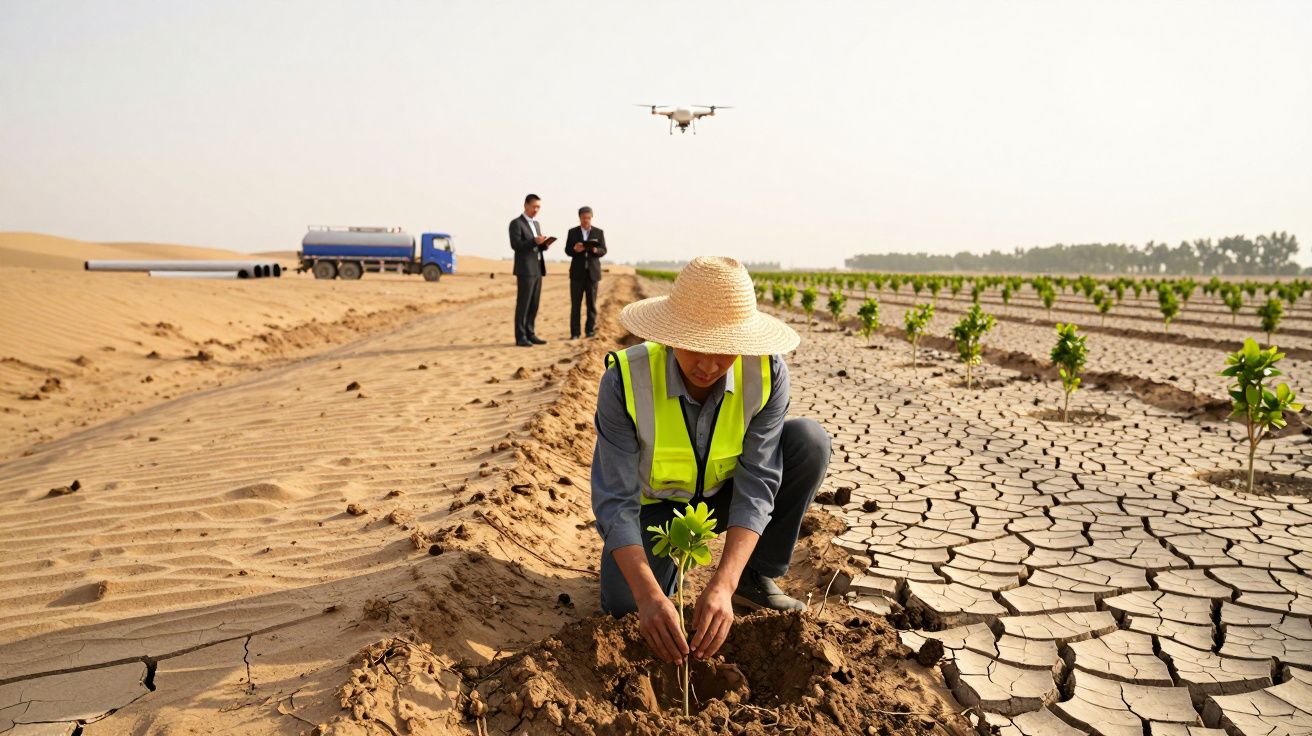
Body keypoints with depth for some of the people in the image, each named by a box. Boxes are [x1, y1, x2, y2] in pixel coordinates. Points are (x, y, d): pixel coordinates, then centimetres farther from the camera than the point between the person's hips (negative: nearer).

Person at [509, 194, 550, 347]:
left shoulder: (536, 224, 19)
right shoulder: (516, 223, -6)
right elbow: (515, 245, -16)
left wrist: (545, 244, -2)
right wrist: (534, 241, -26)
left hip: (537, 269, 8)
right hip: (525, 269, -8)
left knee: (534, 304, 7)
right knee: (523, 304, -7)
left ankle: (530, 334, 12)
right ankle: (520, 337, -5)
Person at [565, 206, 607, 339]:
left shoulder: (599, 232, 5)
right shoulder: (572, 232, 5)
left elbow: (603, 251, -1)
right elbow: (567, 250, 1)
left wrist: (596, 250, -23)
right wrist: (575, 249, -22)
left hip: (592, 272, 0)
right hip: (577, 272, 0)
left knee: (592, 303, 1)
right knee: (575, 303, -2)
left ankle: (590, 330, 7)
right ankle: (574, 333, 0)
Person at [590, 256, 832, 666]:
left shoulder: (767, 374, -26)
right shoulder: (625, 379, -30)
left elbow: (756, 486, -28)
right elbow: (615, 501, -30)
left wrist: (722, 586, -41)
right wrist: (649, 596, -44)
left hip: (721, 497, 2)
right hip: (655, 504, -1)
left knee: (810, 440, -24)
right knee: (622, 608, -24)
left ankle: (756, 577, -7)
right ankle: (666, 561, 13)